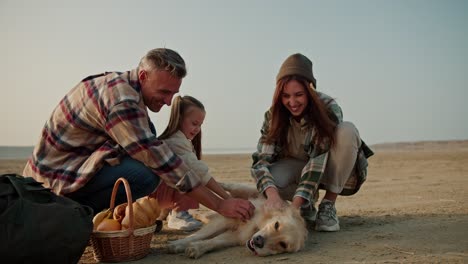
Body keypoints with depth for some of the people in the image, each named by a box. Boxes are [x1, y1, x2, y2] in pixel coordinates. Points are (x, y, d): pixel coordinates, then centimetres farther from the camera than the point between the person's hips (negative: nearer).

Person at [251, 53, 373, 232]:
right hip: (298, 167, 2)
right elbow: (260, 160, -26)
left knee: (347, 130, -33)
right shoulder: (274, 115, -18)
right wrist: (272, 194, -47)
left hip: (330, 171, -1)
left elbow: (318, 161, -34)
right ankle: (308, 204, 1)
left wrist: (295, 204, -45)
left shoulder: (329, 109, -27)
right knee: (272, 179, -34)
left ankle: (328, 206, -19)